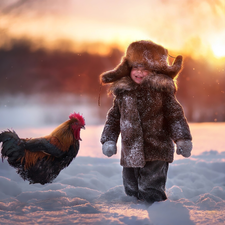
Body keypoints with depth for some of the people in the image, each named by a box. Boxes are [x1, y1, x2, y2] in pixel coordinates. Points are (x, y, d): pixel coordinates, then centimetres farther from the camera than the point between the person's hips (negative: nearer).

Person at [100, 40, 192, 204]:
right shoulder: (122, 92, 8)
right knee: (131, 189, 14)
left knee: (152, 194, -6)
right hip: (131, 152, 5)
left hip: (156, 151, -4)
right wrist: (108, 140, 10)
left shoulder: (161, 89, -3)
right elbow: (113, 117, 17)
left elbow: (175, 115, -1)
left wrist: (182, 139, -6)